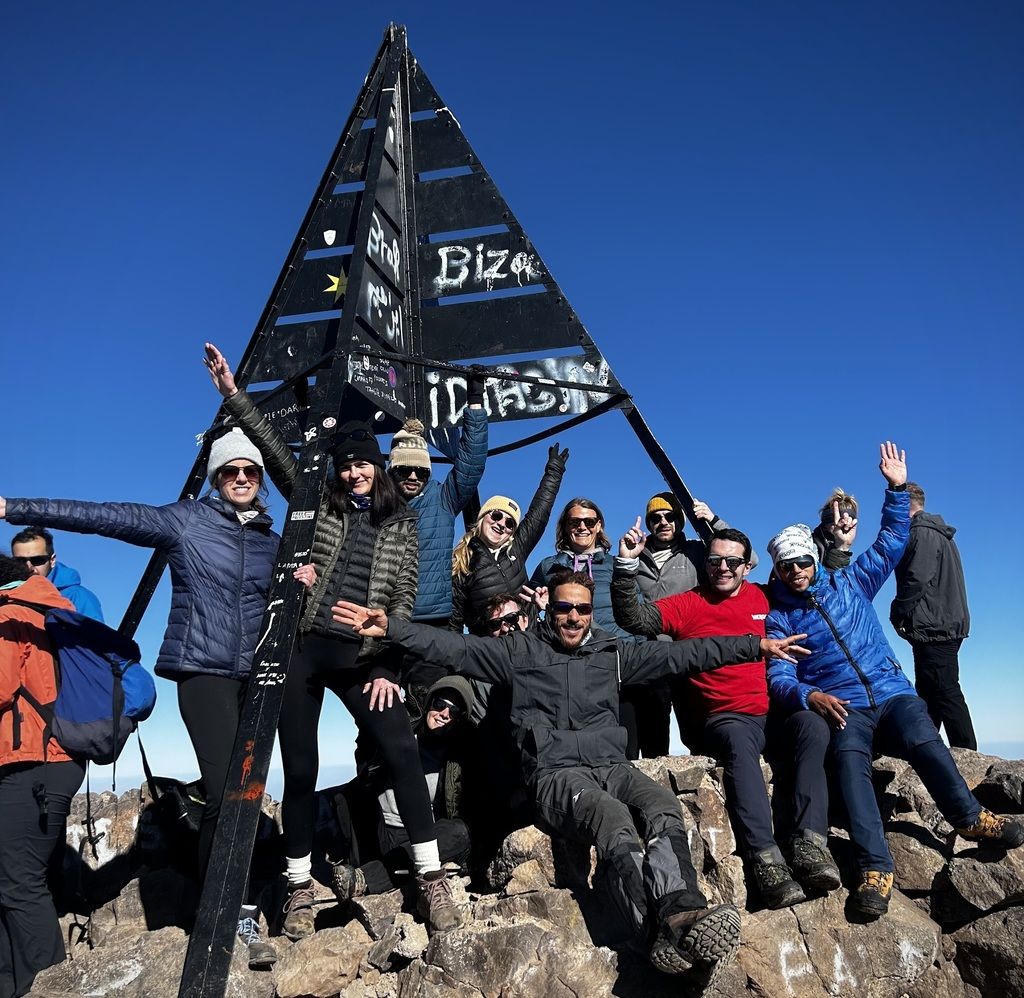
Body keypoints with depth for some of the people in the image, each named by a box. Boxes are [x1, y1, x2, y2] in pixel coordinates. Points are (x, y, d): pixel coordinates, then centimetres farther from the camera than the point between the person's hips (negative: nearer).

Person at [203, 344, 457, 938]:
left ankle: (432, 878, 0)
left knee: (402, 754, -12)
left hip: (364, 657, -1)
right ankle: (301, 888, 22)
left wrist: (386, 666, -6)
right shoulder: (318, 504, 10)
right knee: (300, 768, 5)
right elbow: (274, 446, 3)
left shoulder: (401, 523, 8)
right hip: (304, 650, 1)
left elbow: (405, 595, 2)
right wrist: (232, 393, -5)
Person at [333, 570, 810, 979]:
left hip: (612, 765, 4)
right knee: (614, 818, -35)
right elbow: (452, 646, 2)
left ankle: (680, 915, -51)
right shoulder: (520, 650, 11)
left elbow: (683, 653, 16)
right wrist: (390, 627, -11)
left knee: (664, 808, -29)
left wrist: (757, 644, 12)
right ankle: (665, 932, -53)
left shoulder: (611, 652, 19)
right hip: (556, 773, -4)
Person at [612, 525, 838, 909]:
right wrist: (626, 565, -22)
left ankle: (809, 843, -34)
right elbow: (633, 618, -12)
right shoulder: (688, 604, 5)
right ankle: (766, 858, -40)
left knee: (812, 725, -28)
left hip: (771, 714, 4)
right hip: (723, 720, -3)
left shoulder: (760, 597, 16)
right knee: (739, 741, -37)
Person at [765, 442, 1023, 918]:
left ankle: (969, 816, -8)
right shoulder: (777, 618, 6)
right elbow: (778, 678, -5)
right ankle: (875, 868, -38)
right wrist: (810, 696, -26)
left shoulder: (849, 584, 15)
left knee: (923, 739, -30)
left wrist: (897, 489, 8)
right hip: (841, 708, -2)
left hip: (892, 694, 2)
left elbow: (891, 541, 17)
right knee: (848, 754, -34)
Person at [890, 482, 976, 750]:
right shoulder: (938, 533, 22)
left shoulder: (922, 532, -11)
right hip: (947, 625, 11)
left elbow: (917, 579, -21)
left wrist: (897, 614, -8)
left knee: (945, 692, -8)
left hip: (933, 626, -11)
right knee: (927, 692, 13)